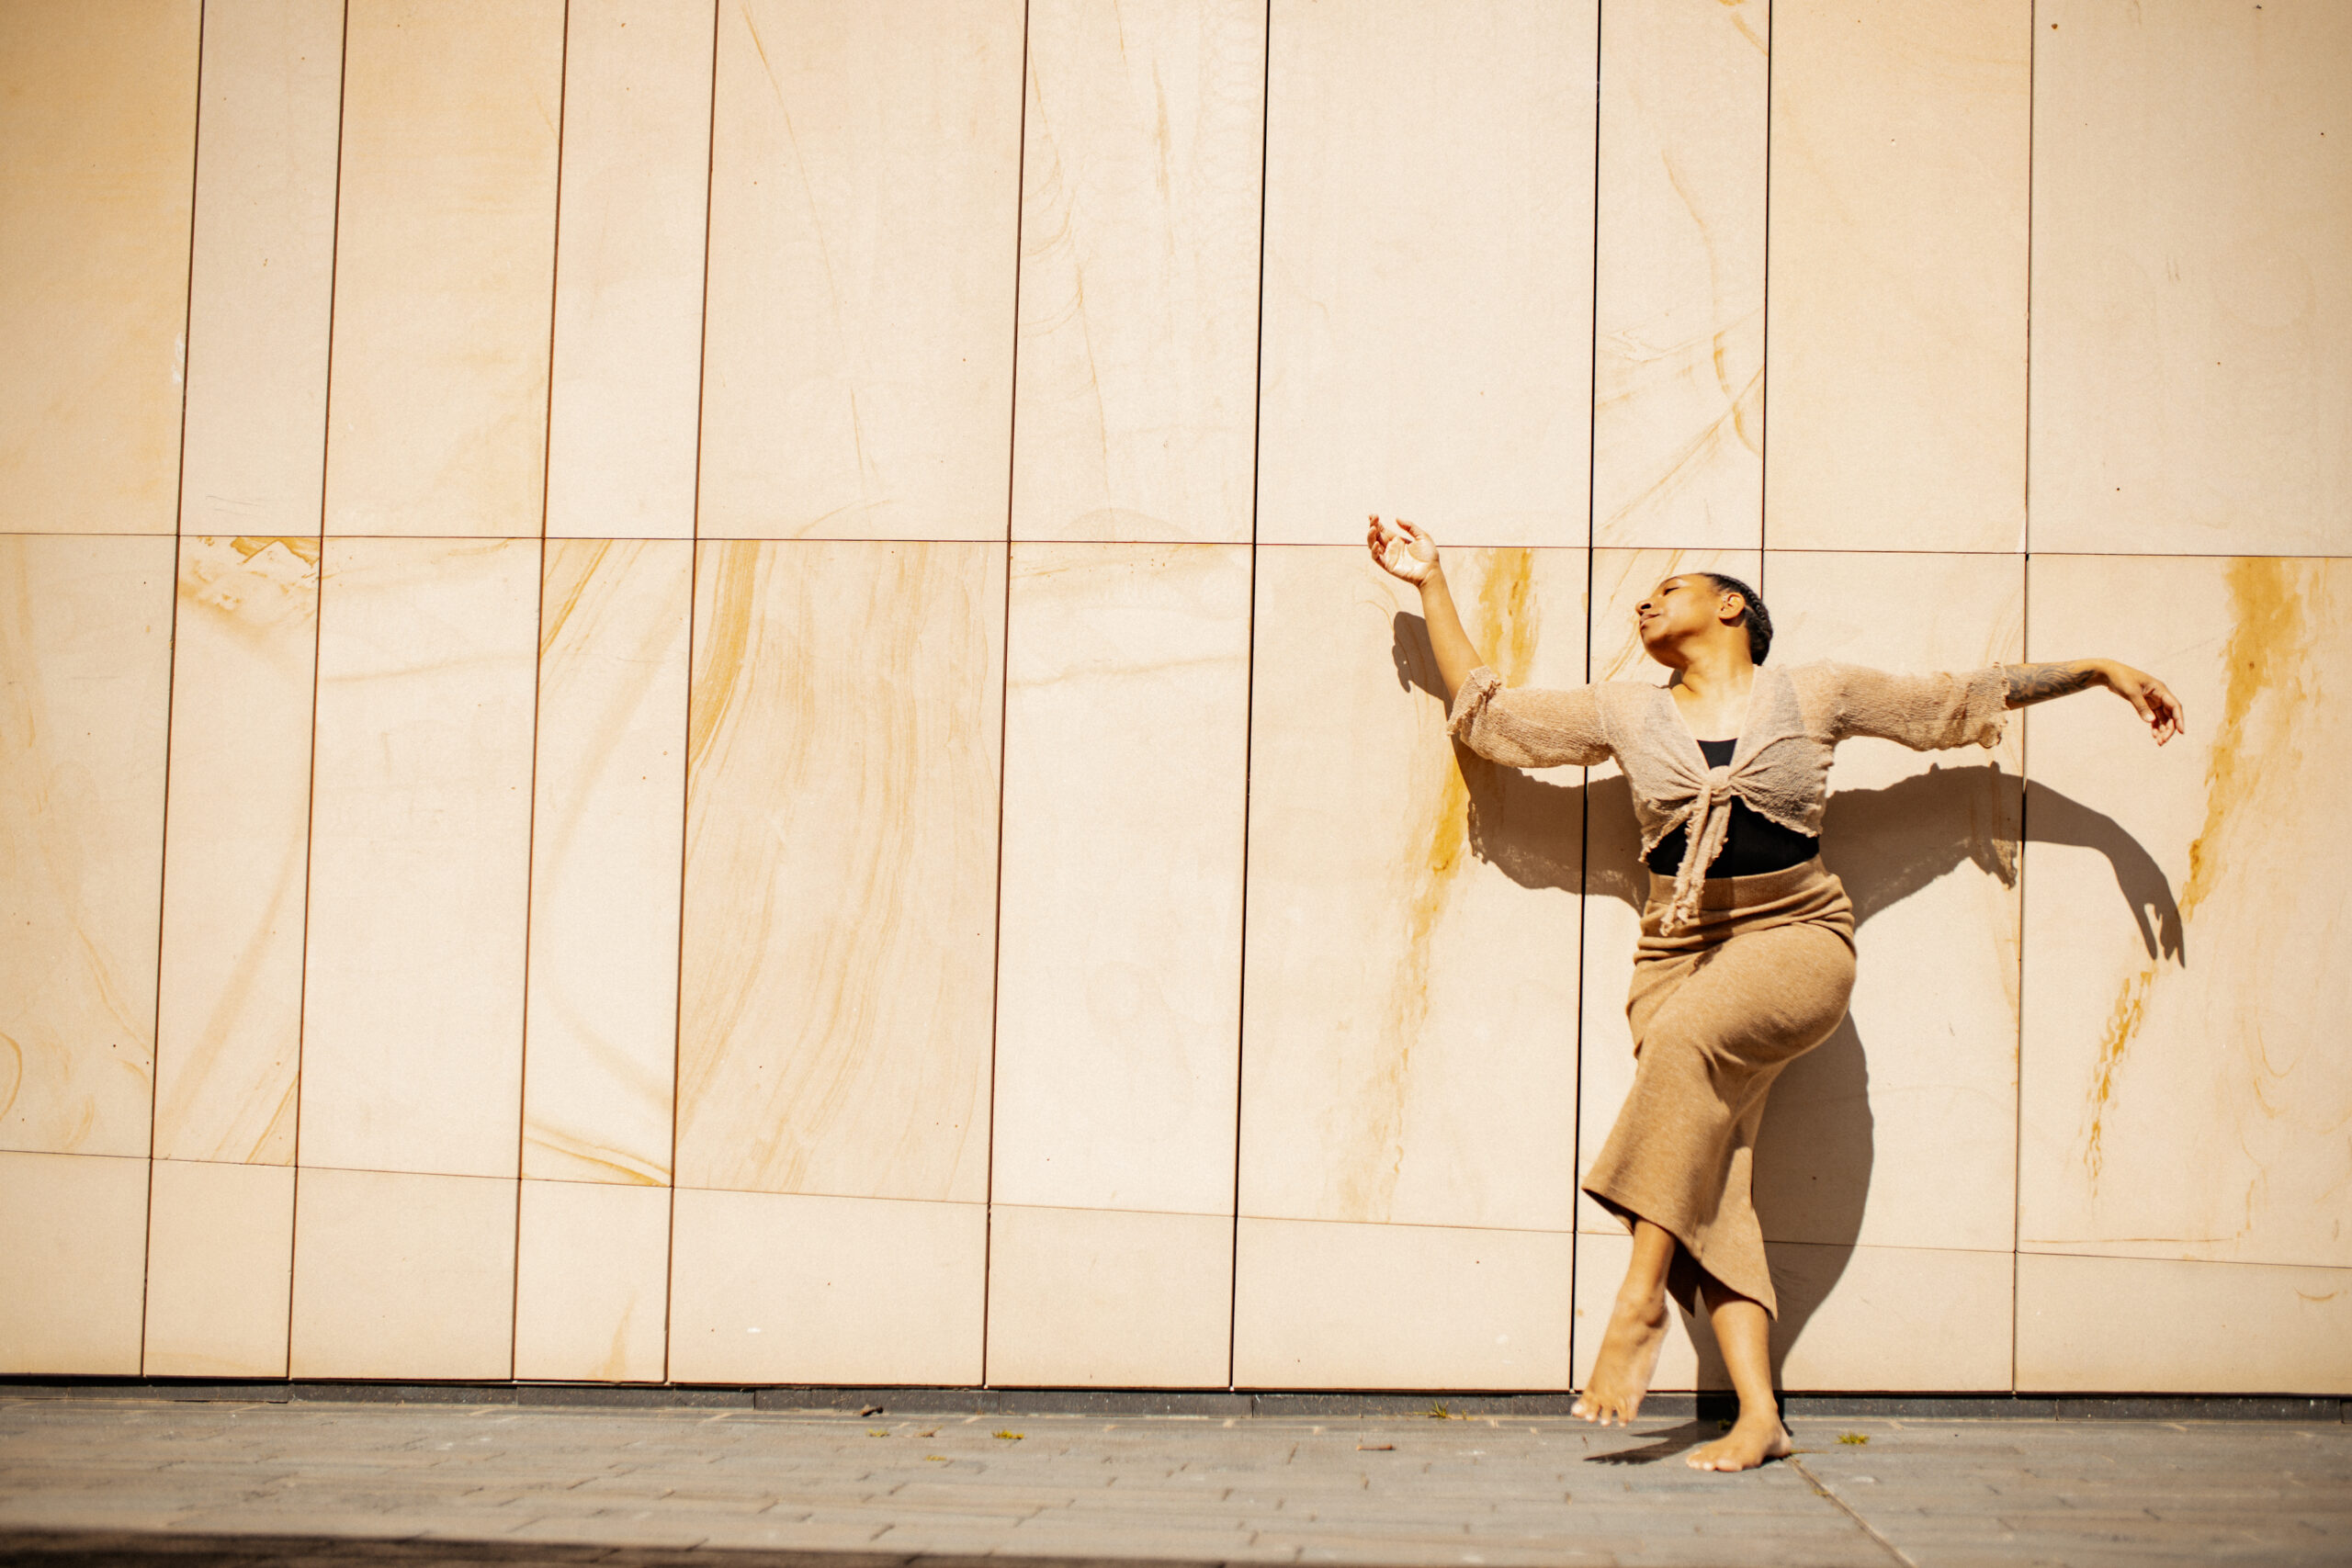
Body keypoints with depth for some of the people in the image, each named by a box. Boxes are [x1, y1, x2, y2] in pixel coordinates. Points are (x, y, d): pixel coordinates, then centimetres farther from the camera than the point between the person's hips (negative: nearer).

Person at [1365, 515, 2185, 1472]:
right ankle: (1757, 1413, -15)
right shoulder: (1626, 716, 12)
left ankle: (1642, 1294, -31)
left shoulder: (1816, 697, 6)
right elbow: (1484, 712, 16)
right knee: (1712, 1182, -13)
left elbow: (1959, 701, 13)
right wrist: (1431, 584, 16)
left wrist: (2099, 669, 14)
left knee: (1687, 1032, -34)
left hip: (1795, 939, -3)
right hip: (1680, 954, 3)